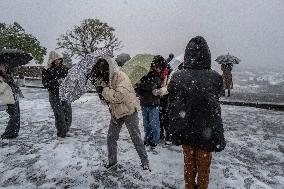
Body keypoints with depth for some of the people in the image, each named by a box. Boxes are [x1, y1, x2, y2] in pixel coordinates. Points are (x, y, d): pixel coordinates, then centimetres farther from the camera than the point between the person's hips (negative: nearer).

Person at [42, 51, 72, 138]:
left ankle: (66, 130, 29)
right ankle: (61, 133, 12)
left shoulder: (64, 68, 8)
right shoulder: (47, 71, -5)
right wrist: (57, 81, -24)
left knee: (68, 113, 8)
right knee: (59, 114, -5)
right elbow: (45, 83, -11)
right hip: (55, 96, -5)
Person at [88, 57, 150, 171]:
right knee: (111, 138, 10)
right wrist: (99, 89, -19)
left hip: (129, 112, -6)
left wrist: (103, 88, -29)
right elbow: (105, 100, -1)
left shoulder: (121, 77, -22)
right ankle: (112, 162, 30)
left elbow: (118, 96, -33)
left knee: (136, 138, 4)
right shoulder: (106, 78, -1)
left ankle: (145, 163, 23)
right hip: (116, 113, 7)